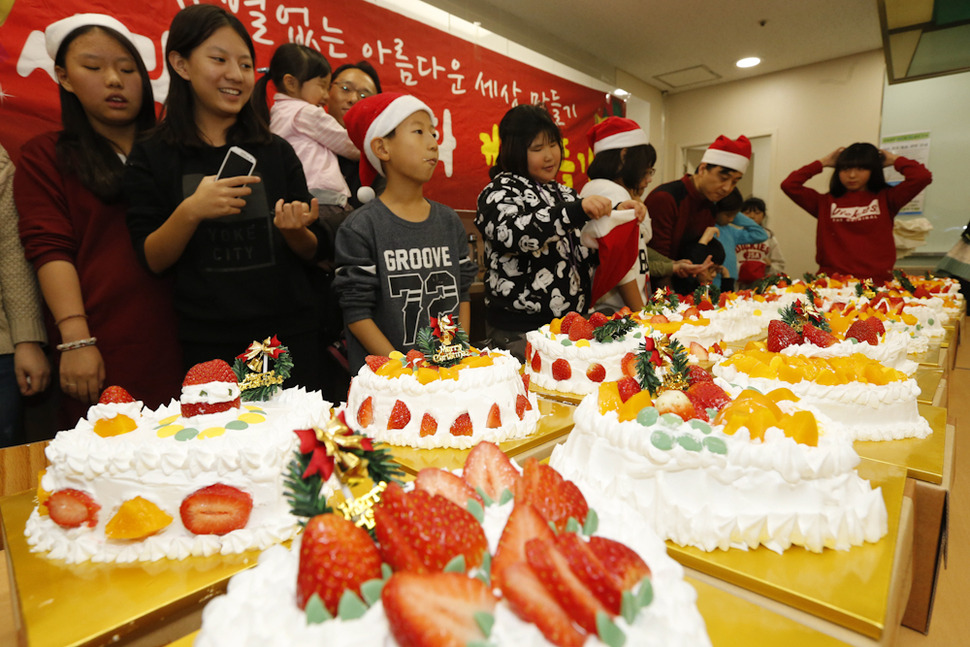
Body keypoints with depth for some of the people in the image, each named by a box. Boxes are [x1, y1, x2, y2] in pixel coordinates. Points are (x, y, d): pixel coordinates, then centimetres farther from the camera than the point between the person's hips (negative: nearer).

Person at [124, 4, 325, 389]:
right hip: (207, 342, -1)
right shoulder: (152, 158, 1)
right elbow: (152, 261, -3)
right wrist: (190, 212, -19)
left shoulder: (277, 152, 5)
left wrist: (295, 230, -15)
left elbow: (311, 253, 6)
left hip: (288, 332, 2)